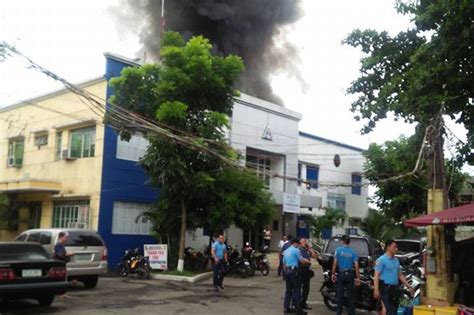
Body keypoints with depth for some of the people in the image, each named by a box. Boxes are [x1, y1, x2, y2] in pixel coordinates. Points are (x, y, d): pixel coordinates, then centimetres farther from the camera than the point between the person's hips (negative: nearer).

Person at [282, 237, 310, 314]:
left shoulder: (286, 251, 17)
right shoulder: (296, 250, -7)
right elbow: (302, 261, -9)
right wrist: (307, 261, 10)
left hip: (287, 271, 8)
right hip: (293, 271, -8)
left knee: (288, 290, 12)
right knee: (297, 290, -3)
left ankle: (286, 307, 12)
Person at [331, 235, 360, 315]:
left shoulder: (338, 250, -5)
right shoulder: (353, 252, -1)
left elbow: (335, 262, -11)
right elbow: (356, 265, -6)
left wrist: (333, 273, -5)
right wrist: (358, 277, -2)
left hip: (341, 274, -1)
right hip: (350, 274, 1)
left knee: (340, 294, 5)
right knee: (350, 295, 9)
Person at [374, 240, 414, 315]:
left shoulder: (396, 260, 15)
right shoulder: (381, 260, -9)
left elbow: (400, 275, 22)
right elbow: (376, 275, -16)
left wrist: (409, 286, 18)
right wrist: (376, 289, -25)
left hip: (395, 288, 8)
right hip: (385, 288, -8)